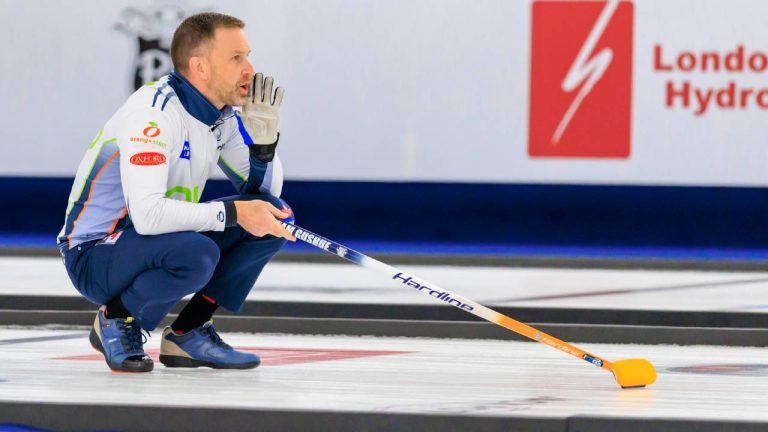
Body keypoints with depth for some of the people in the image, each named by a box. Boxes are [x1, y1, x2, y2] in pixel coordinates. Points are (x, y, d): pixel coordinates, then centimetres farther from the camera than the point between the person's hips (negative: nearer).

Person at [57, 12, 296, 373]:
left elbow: (262, 194, 10)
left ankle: (188, 332, 2)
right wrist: (233, 213, -29)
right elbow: (147, 214, -34)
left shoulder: (222, 114, 2)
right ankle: (117, 320, -8)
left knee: (275, 213, -3)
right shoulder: (155, 111, -24)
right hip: (95, 256, -9)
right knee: (195, 254, -37)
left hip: (157, 248, 9)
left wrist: (263, 137, -9)